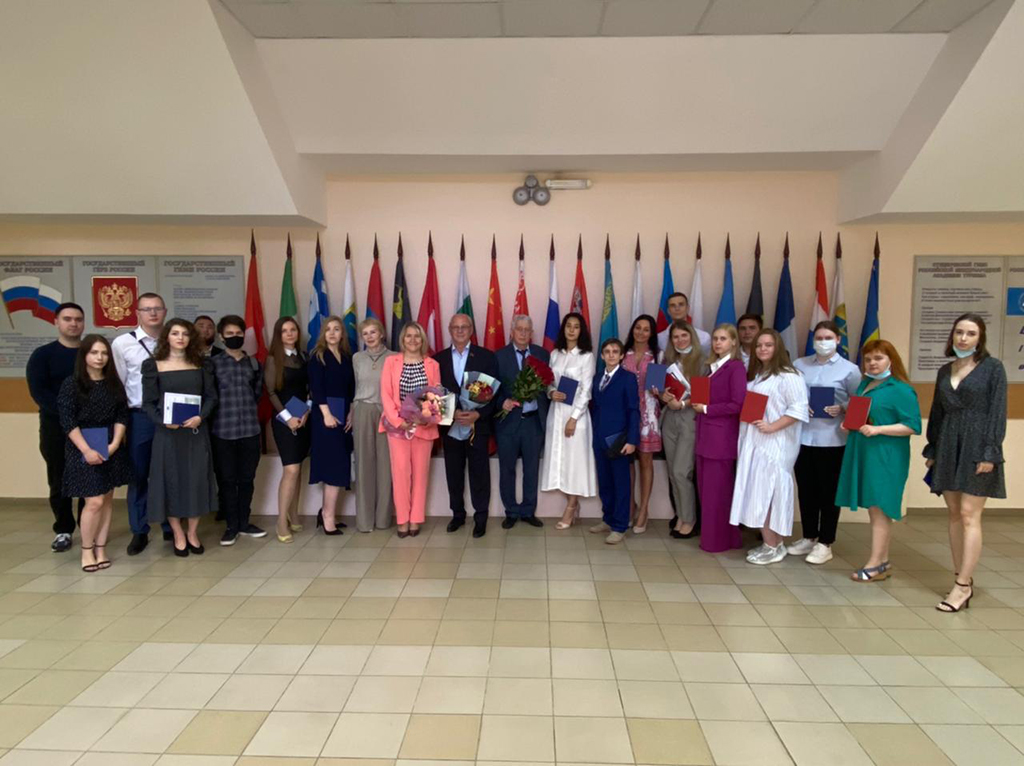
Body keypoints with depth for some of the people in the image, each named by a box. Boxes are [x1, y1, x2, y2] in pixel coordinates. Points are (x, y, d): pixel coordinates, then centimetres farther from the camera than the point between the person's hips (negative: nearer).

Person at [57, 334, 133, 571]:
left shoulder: (114, 384, 6)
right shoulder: (71, 384, -6)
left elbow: (122, 416, 4)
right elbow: (67, 421, -11)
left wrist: (114, 444, -9)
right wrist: (86, 450, -17)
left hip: (111, 449, 4)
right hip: (83, 449, -4)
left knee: (107, 500, 6)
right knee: (94, 502, -8)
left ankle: (100, 549, 16)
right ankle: (86, 549, 11)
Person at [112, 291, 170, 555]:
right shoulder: (122, 343, -1)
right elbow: (116, 384, 3)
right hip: (139, 417, -1)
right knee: (139, 475, 6)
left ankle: (171, 527, 22)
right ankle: (139, 532, 18)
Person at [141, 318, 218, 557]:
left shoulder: (201, 364, 6)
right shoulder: (153, 365, 0)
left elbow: (211, 396, 4)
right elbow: (148, 402, -2)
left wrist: (200, 417, -14)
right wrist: (162, 421, -19)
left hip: (196, 430, 2)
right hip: (167, 432, -2)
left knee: (196, 480, 4)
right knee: (171, 480, 3)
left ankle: (192, 533, 19)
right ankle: (178, 535, 17)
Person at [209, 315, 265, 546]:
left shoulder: (254, 363, 10)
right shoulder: (213, 363, -1)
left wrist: (246, 409, 11)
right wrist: (226, 411, 0)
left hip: (250, 428, 3)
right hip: (222, 430, -3)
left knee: (247, 478, 9)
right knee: (226, 479, 4)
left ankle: (244, 523, 21)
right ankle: (231, 525, 15)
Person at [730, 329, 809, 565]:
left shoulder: (788, 375, -11)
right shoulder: (754, 375, 16)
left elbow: (799, 409, -18)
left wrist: (772, 427, -22)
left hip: (774, 444, -8)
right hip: (753, 442, 8)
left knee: (767, 492, -6)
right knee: (757, 492, 9)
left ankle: (773, 547, 5)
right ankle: (772, 542, 18)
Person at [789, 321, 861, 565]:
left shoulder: (849, 369, 0)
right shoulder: (799, 365, 11)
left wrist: (841, 408, -17)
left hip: (832, 439, -3)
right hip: (802, 436, 4)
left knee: (828, 491, 5)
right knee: (806, 490, 11)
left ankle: (825, 544, 15)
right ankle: (808, 537, 26)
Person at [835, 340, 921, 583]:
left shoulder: (901, 390, -9)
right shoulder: (864, 384, 14)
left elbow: (913, 426, -13)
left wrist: (877, 430, -21)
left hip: (885, 457, -7)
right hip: (862, 453, 8)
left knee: (879, 508, -5)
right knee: (873, 509, 11)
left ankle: (875, 565, 1)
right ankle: (883, 562, 20)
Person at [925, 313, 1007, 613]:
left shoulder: (992, 368, -2)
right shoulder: (944, 371, 13)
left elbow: (997, 412, -8)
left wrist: (990, 453, -14)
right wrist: (931, 450, 14)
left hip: (977, 446, -5)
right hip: (948, 447, 6)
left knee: (969, 515, -7)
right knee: (954, 514, 8)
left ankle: (963, 585, -4)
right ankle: (963, 577, 16)